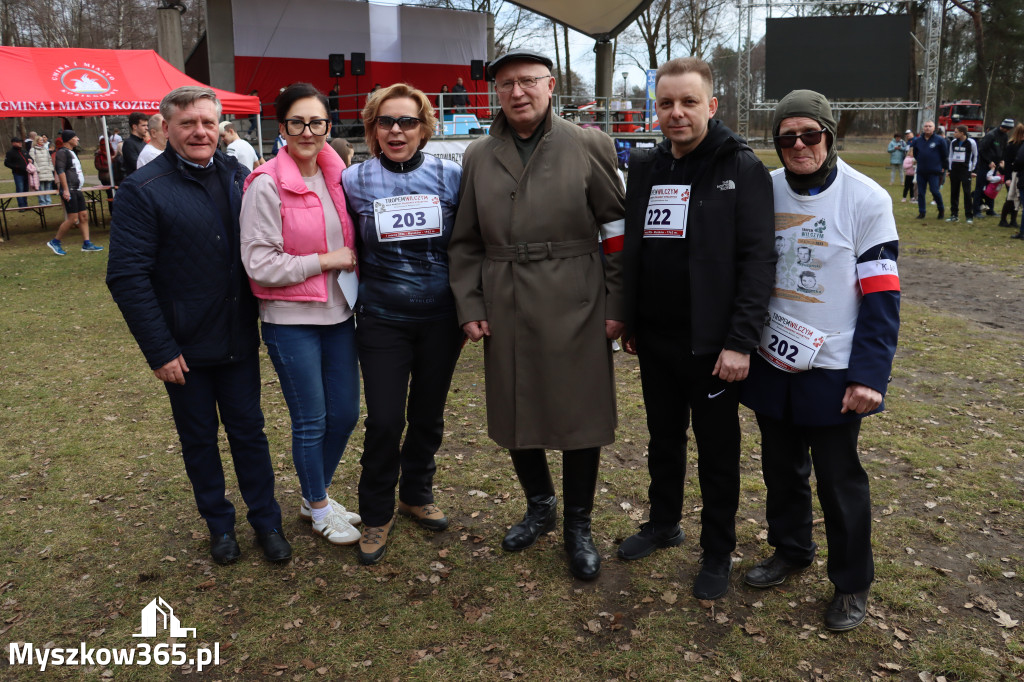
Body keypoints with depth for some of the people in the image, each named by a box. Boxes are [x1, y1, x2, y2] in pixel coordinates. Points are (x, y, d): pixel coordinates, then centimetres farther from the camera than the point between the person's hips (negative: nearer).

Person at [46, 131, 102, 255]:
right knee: (73, 219, -10)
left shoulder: (72, 152, 20)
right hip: (69, 190, -10)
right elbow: (60, 171, -17)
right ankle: (54, 242, 1)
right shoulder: (62, 152, -9)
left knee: (84, 216, 6)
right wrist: (65, 190, -22)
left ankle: (87, 244, 8)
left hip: (77, 190, 10)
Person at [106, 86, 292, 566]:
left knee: (249, 431, 12)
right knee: (199, 438, 14)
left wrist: (259, 318, 2)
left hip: (237, 339, 3)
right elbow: (126, 276, -14)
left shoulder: (236, 177, 2)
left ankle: (266, 520, 27)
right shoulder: (143, 190, -11)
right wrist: (159, 350, -15)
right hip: (184, 346, -3)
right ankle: (219, 523, 32)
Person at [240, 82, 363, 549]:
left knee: (344, 414, 13)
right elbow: (259, 264, -15)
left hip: (338, 314, 6)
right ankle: (318, 508, 28)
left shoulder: (338, 177, 5)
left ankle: (318, 494, 36)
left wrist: (353, 261, 1)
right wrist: (325, 260, -15)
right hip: (291, 321, -6)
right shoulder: (266, 186, -13)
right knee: (310, 421, 6)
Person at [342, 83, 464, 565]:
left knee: (428, 413, 14)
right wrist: (362, 292, 7)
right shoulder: (354, 181, -3)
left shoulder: (450, 177, -2)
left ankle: (417, 494, 37)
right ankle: (377, 514, 20)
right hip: (382, 320, -1)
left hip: (440, 318, 2)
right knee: (384, 420, -3)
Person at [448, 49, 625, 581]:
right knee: (515, 415, 12)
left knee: (580, 416, 5)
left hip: (576, 310, -3)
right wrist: (469, 307, 2)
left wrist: (616, 306, -5)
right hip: (506, 312, 3)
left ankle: (578, 526, 26)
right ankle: (539, 507, 37)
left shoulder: (588, 146, 0)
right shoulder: (478, 157, 8)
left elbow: (616, 230, 0)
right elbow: (465, 242, 10)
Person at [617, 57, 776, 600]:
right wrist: (629, 321, 12)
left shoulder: (741, 169, -10)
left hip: (710, 343, -5)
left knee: (717, 452, 10)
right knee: (663, 439, 21)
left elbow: (758, 259, -15)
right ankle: (663, 523, 41)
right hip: (654, 338, 5)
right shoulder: (644, 167, 7)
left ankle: (718, 551, 28)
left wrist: (741, 340, -20)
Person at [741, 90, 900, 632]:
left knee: (839, 479, 8)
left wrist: (869, 375, -15)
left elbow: (881, 296, -10)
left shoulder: (867, 199, -10)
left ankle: (852, 583, 28)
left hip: (833, 372, -4)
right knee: (781, 466, 18)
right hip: (771, 363, 4)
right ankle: (790, 550, 41)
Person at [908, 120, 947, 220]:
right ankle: (921, 212, 14)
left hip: (934, 172, -4)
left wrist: (944, 168, 3)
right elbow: (914, 153, 23)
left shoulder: (939, 140, -2)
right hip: (921, 171, 4)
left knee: (935, 191, -9)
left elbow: (945, 155, 3)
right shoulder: (918, 140, 7)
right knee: (921, 193, 5)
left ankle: (941, 211, 10)